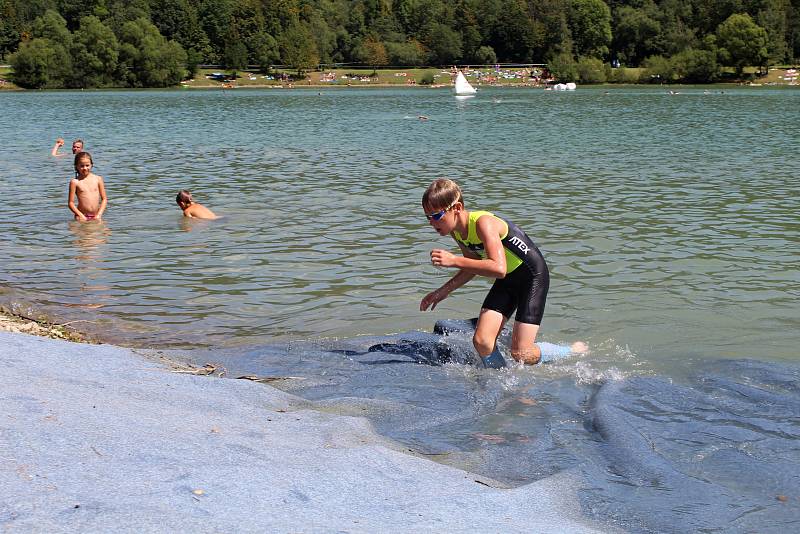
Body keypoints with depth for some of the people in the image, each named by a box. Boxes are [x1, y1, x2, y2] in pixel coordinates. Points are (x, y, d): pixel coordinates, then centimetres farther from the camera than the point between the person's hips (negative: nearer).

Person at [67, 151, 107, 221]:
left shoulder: (98, 179, 3)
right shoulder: (75, 182, -3)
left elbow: (104, 199, 6)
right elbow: (70, 203, -3)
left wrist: (99, 214, -5)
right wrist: (81, 215, -12)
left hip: (95, 216, 2)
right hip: (82, 216, -2)